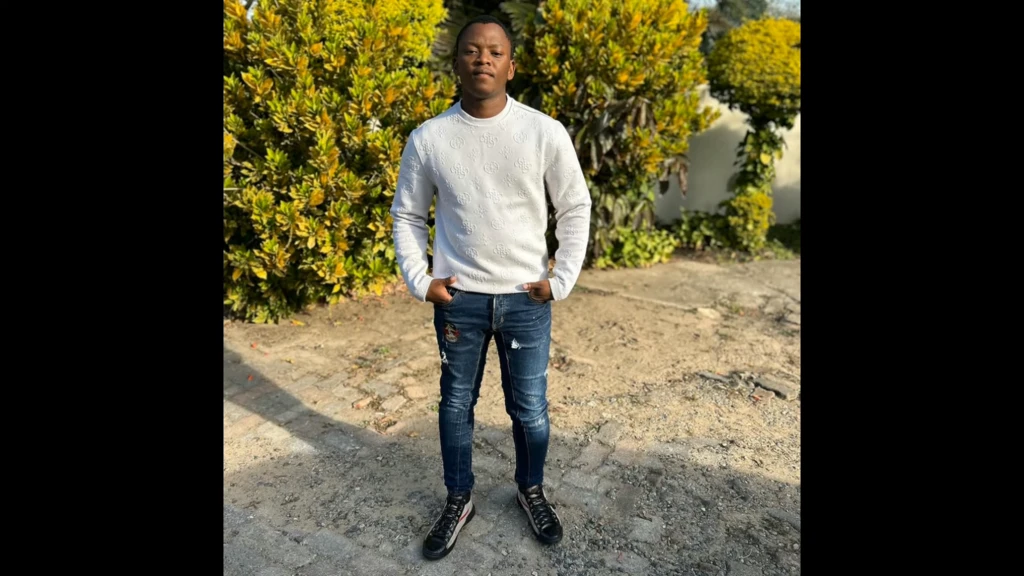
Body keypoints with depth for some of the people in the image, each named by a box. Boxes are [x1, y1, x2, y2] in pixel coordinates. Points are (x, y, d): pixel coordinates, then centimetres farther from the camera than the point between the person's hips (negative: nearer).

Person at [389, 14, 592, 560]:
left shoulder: (545, 132, -9)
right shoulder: (427, 138, -6)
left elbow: (575, 209, 1)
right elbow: (406, 215, 6)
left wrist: (561, 282, -3)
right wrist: (419, 281, -3)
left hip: (526, 298, 0)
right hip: (458, 298, 1)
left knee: (530, 409, 13)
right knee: (456, 405, 15)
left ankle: (531, 490, 41)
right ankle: (459, 500, 39)